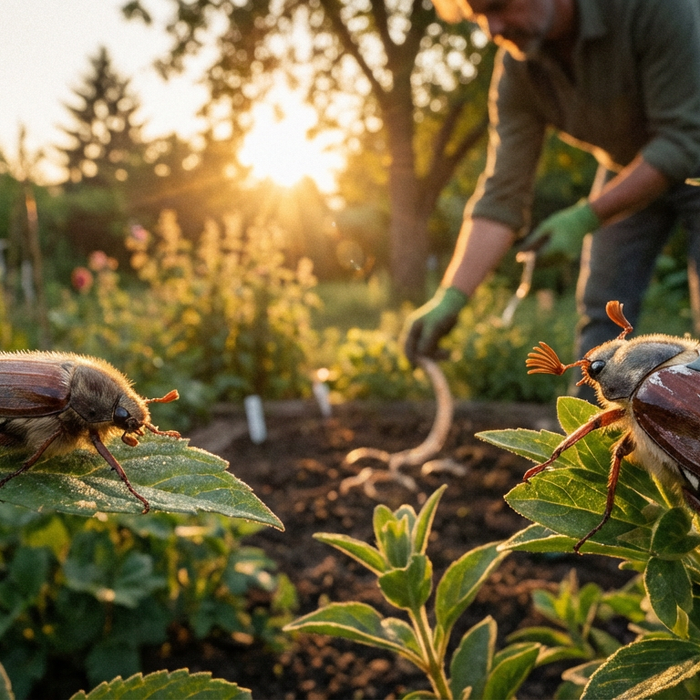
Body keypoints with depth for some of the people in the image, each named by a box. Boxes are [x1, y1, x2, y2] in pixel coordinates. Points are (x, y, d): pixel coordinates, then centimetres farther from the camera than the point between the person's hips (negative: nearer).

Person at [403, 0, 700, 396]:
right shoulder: (516, 72, -18)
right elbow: (501, 198, -21)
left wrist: (587, 218, -34)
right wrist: (450, 297, -30)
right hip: (625, 168, 4)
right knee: (603, 310, -1)